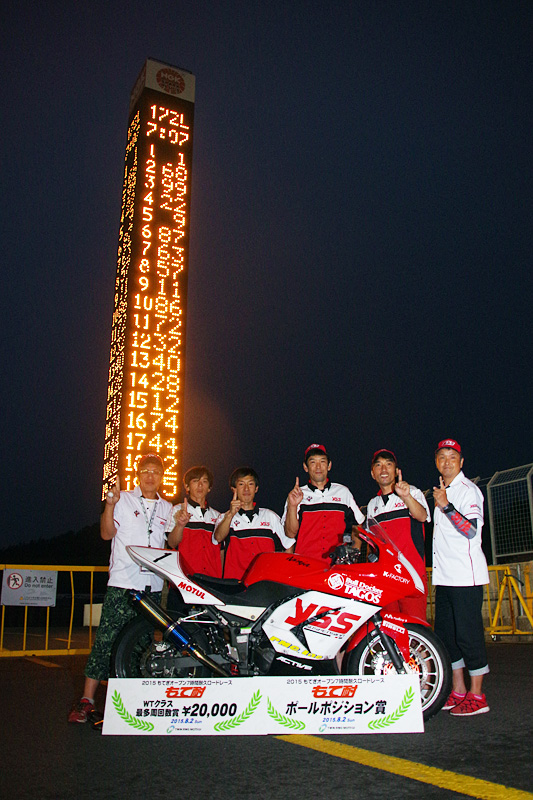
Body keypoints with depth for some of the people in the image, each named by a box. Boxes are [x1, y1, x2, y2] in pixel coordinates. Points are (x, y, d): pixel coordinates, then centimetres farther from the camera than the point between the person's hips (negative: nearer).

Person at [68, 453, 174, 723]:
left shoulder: (166, 508, 17)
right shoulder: (124, 499, 7)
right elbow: (107, 533, 0)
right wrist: (110, 504, -13)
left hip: (153, 585, 3)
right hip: (123, 581, -3)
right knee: (107, 639, -9)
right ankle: (87, 699, -4)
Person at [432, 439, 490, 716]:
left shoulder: (467, 490, -8)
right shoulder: (441, 490, 18)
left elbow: (472, 530, -19)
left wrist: (446, 506, -26)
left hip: (465, 575, -9)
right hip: (444, 576, 9)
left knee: (468, 633, -6)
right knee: (445, 634, 12)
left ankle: (476, 696, 4)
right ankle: (457, 690, 22)